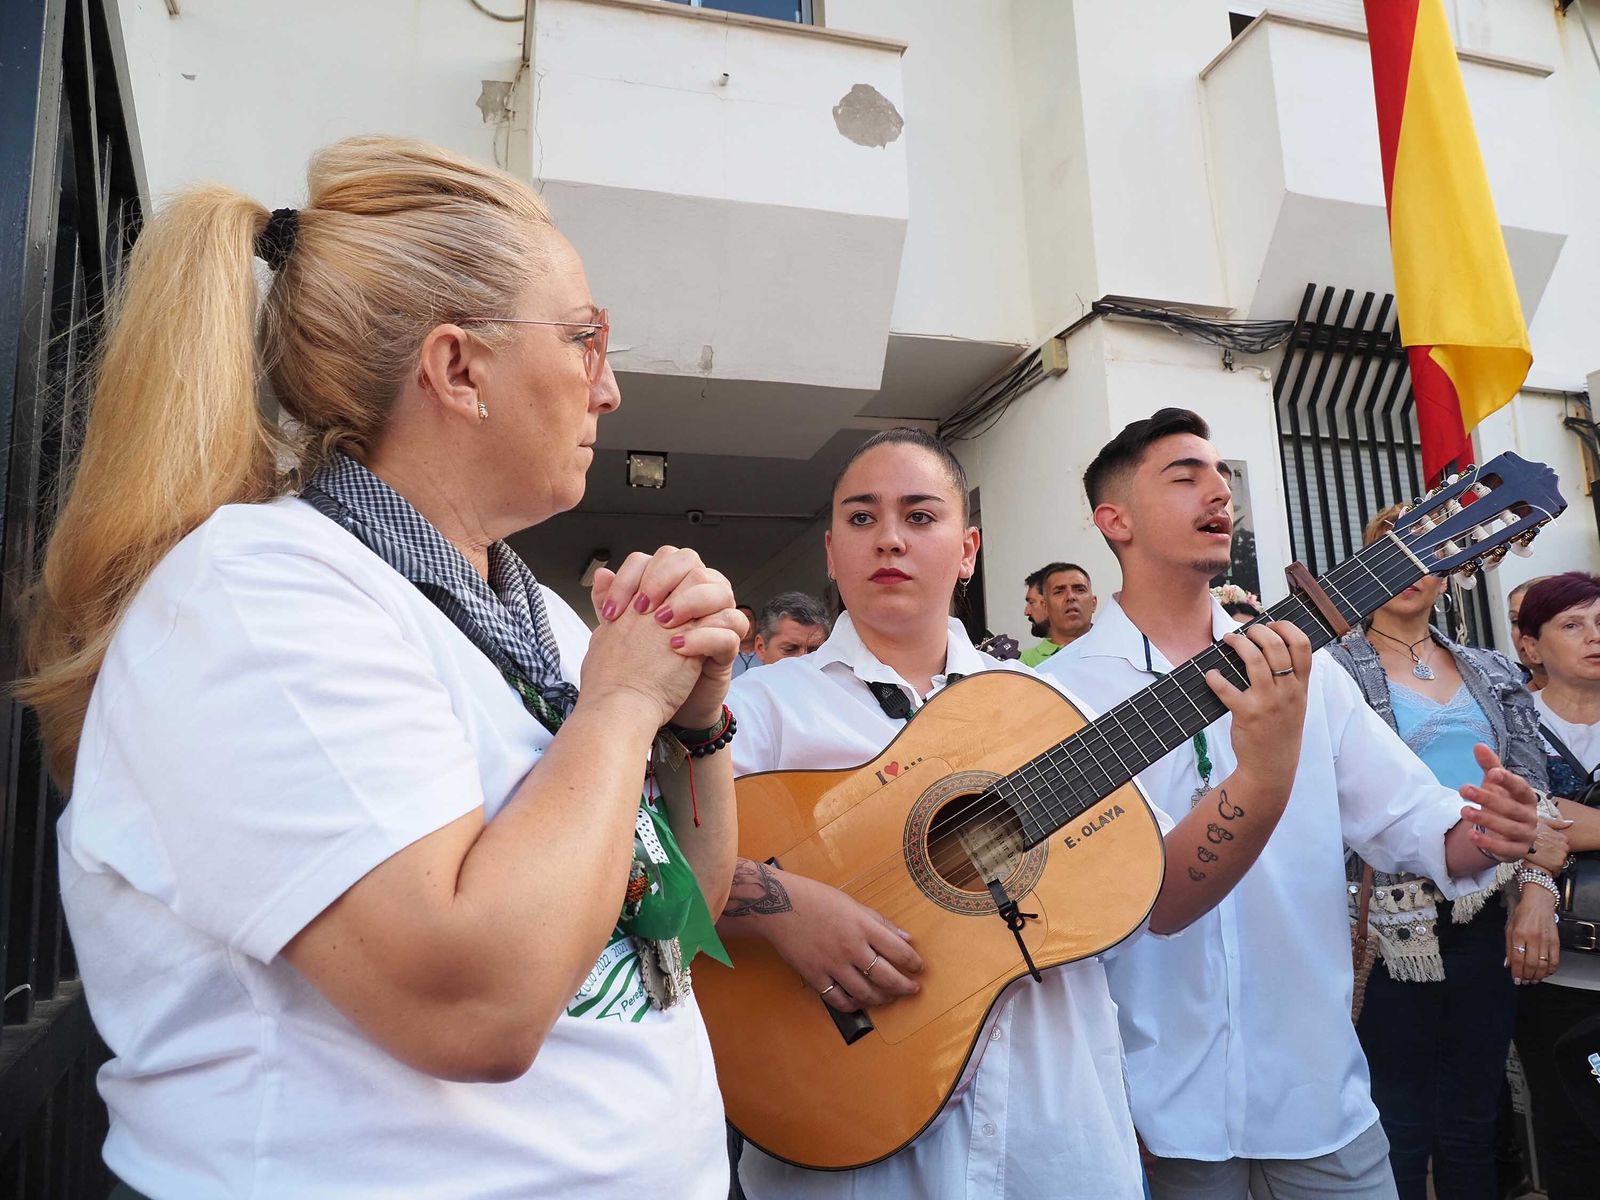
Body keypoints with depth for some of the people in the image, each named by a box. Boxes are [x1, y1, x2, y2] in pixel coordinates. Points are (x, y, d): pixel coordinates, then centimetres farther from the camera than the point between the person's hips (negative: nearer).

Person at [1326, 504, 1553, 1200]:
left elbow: (1533, 792, 10)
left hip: (1486, 921, 5)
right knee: (1397, 1133, 5)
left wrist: (1537, 889, -3)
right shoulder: (1331, 668, -3)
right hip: (1394, 924, -4)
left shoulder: (1492, 672, 13)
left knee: (1473, 1128, 15)